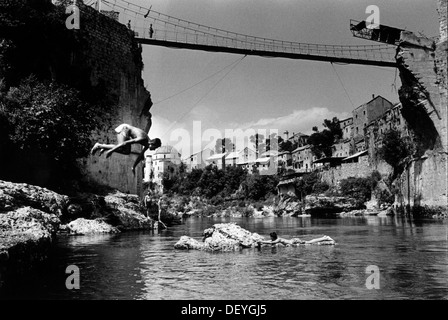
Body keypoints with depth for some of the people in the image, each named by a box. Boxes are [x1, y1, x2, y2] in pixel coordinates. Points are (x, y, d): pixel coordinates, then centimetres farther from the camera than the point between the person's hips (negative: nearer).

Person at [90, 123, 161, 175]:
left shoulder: (147, 144, -6)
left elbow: (141, 156, 7)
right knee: (121, 149, -23)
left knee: (127, 152, -2)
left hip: (127, 132, 8)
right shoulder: (142, 139, -32)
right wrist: (111, 151, -33)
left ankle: (105, 147, 3)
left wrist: (134, 167, 11)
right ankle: (99, 146, -13)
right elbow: (125, 143, -35)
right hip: (124, 129, -8)